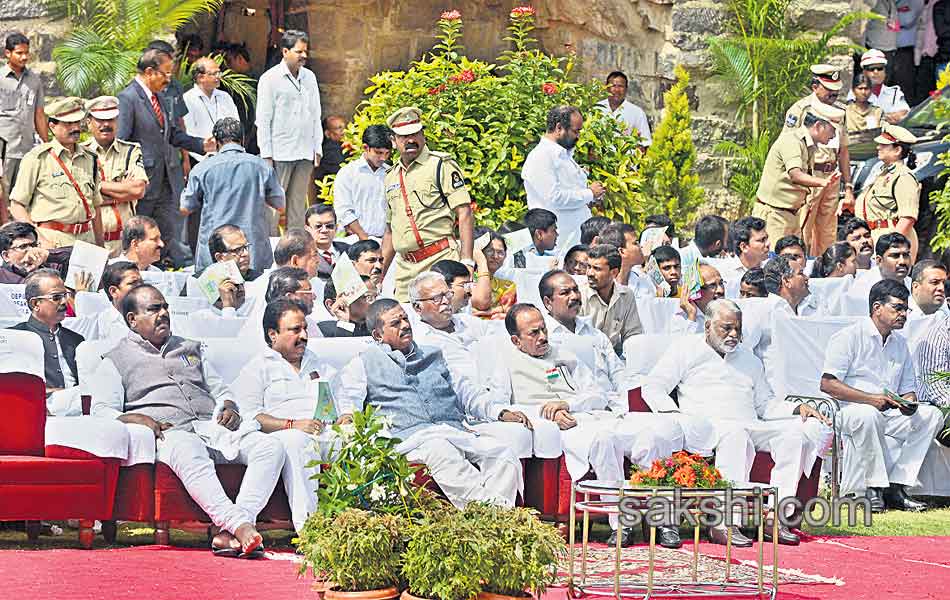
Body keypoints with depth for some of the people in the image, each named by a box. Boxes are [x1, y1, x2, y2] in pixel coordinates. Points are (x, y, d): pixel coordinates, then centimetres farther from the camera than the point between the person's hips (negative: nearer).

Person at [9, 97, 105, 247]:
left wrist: (100, 246, 17)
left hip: (86, 238, 5)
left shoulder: (89, 159, 16)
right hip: (52, 240, -5)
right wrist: (39, 239, -14)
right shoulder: (37, 158, -1)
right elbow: (17, 206, -4)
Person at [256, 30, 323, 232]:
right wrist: (266, 155, -9)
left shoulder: (310, 77, 13)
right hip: (280, 153, -5)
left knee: (298, 204, 7)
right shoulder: (270, 78, -3)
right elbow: (263, 120, -4)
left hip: (305, 153, 5)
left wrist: (318, 148, 11)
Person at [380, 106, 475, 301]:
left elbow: (465, 214, -7)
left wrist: (467, 262, -17)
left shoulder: (441, 165, -1)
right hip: (405, 269, 6)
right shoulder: (391, 177, 19)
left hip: (441, 261, -6)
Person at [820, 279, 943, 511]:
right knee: (867, 415, -40)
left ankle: (896, 486, -18)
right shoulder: (849, 337, -5)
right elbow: (827, 384, -14)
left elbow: (907, 389, 20)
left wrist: (909, 402, -7)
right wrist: (872, 399, -22)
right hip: (848, 411, -7)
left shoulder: (900, 344, 19)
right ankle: (874, 487, -26)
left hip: (889, 414, 7)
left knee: (931, 414, -14)